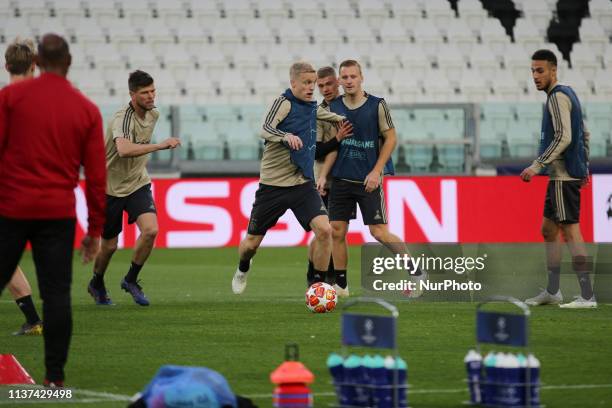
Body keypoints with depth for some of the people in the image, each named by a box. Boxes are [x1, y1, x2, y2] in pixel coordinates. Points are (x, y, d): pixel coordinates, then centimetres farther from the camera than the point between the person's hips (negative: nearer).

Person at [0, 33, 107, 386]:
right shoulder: (88, 110, 5)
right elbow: (97, 175, 5)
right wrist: (95, 230, 10)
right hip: (58, 212, 1)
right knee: (57, 294, 2)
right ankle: (55, 376, 0)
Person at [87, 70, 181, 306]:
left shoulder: (153, 114, 0)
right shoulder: (122, 119, -25)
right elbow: (124, 149, -46)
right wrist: (160, 145, -47)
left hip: (138, 183, 5)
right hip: (111, 187, -5)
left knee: (150, 230, -18)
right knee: (109, 245, 6)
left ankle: (131, 280, 4)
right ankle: (97, 285, 36)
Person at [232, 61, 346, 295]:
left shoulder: (311, 106, 8)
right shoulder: (284, 102, -13)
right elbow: (266, 130, -29)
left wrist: (341, 119, 26)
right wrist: (286, 136, -47)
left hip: (303, 184, 5)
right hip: (273, 185, -5)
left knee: (324, 229, -19)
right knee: (252, 242, 7)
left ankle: (318, 284, -6)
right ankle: (243, 269, 42)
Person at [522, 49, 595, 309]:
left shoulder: (558, 97, -13)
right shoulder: (567, 94, 18)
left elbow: (563, 138, -23)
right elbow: (584, 135, 23)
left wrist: (537, 166, -23)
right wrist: (584, 168, 23)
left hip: (564, 176, -10)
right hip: (562, 175, 10)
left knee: (570, 230, -11)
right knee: (548, 230, 15)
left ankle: (587, 296, -14)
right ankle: (552, 292, 20)